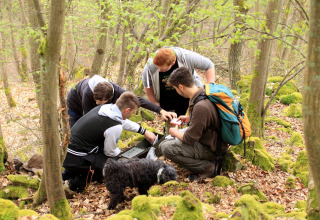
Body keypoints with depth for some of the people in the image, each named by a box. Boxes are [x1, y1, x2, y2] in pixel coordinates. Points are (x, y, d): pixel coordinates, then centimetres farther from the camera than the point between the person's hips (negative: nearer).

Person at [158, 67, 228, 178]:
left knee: (165, 147, -18)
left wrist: (176, 132, -3)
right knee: (167, 139, 20)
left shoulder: (200, 107, -32)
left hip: (210, 148, -10)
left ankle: (206, 167, -10)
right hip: (209, 137, 10)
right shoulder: (203, 92, -3)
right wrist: (189, 118, 18)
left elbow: (189, 139, -22)